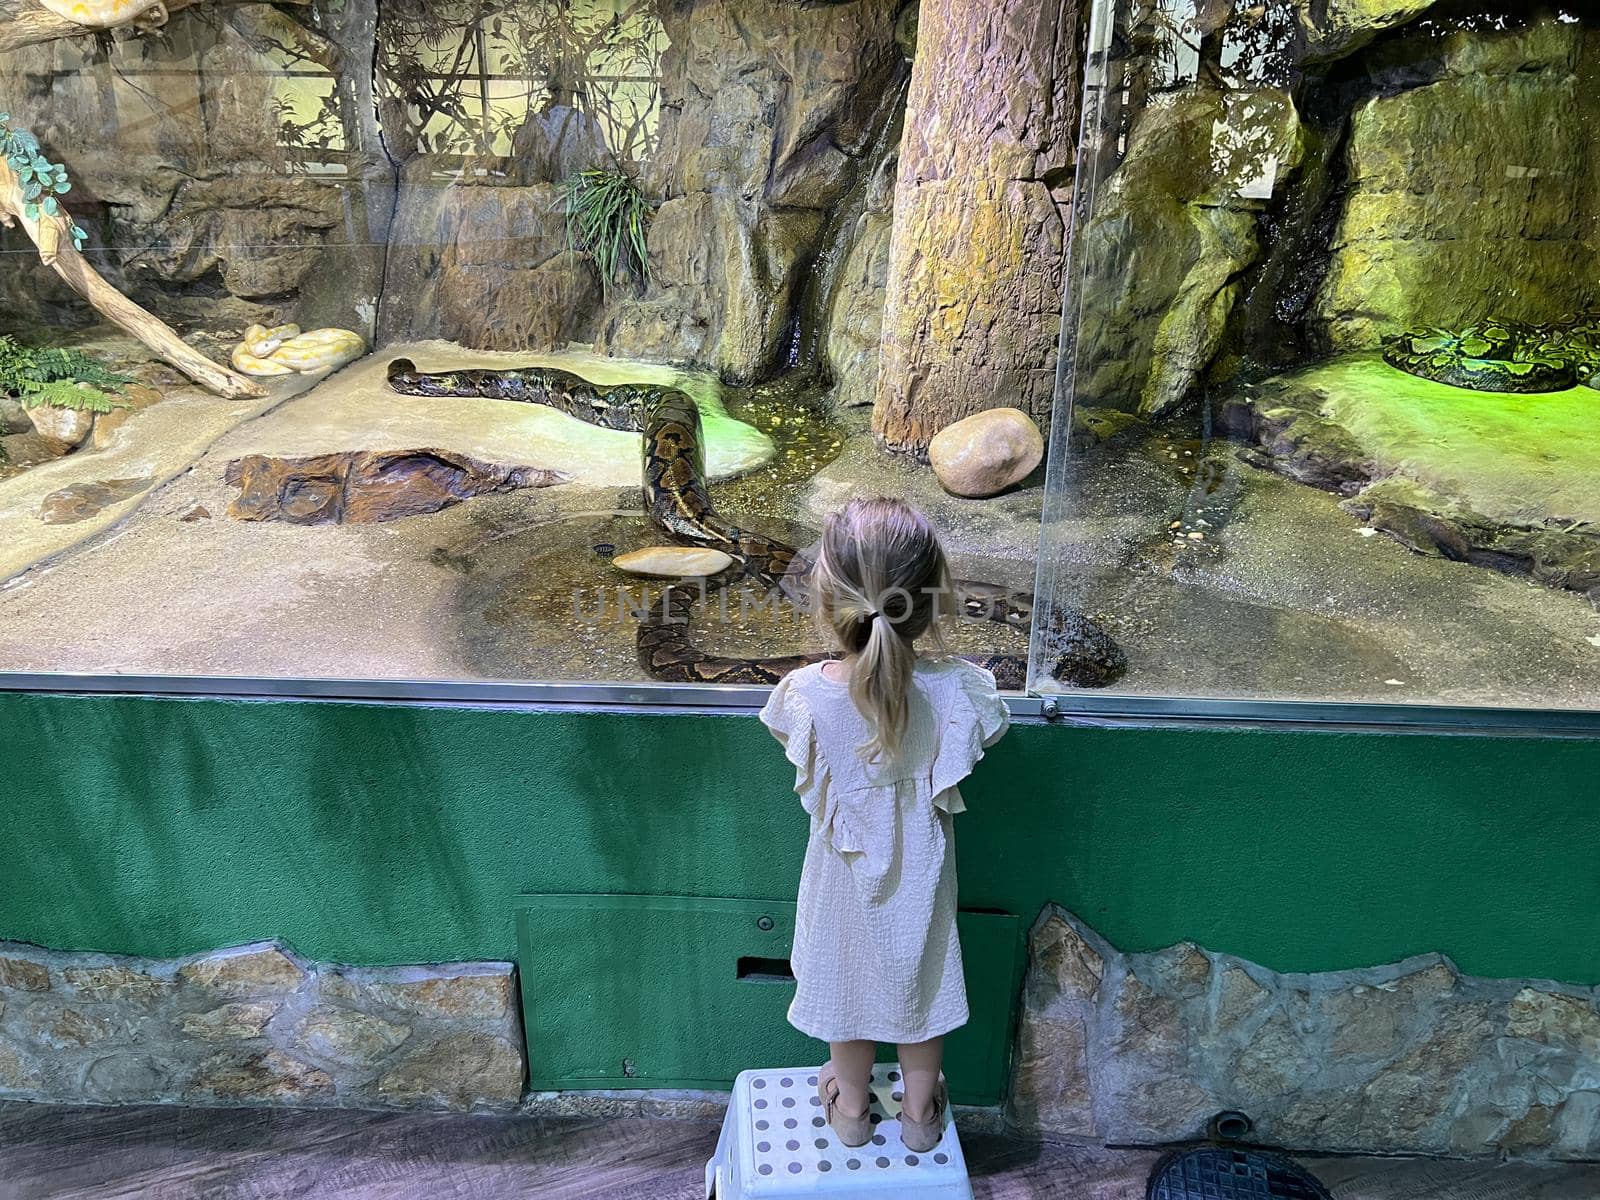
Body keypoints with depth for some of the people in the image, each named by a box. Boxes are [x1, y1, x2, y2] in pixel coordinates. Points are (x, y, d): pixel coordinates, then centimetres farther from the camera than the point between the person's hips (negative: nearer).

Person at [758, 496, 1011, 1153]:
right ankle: (920, 1112, 46)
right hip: (920, 869, 1)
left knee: (847, 978, 25)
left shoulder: (804, 694, -30)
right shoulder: (958, 689, -29)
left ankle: (851, 1107, 48)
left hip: (844, 867, 0)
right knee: (920, 980, 24)